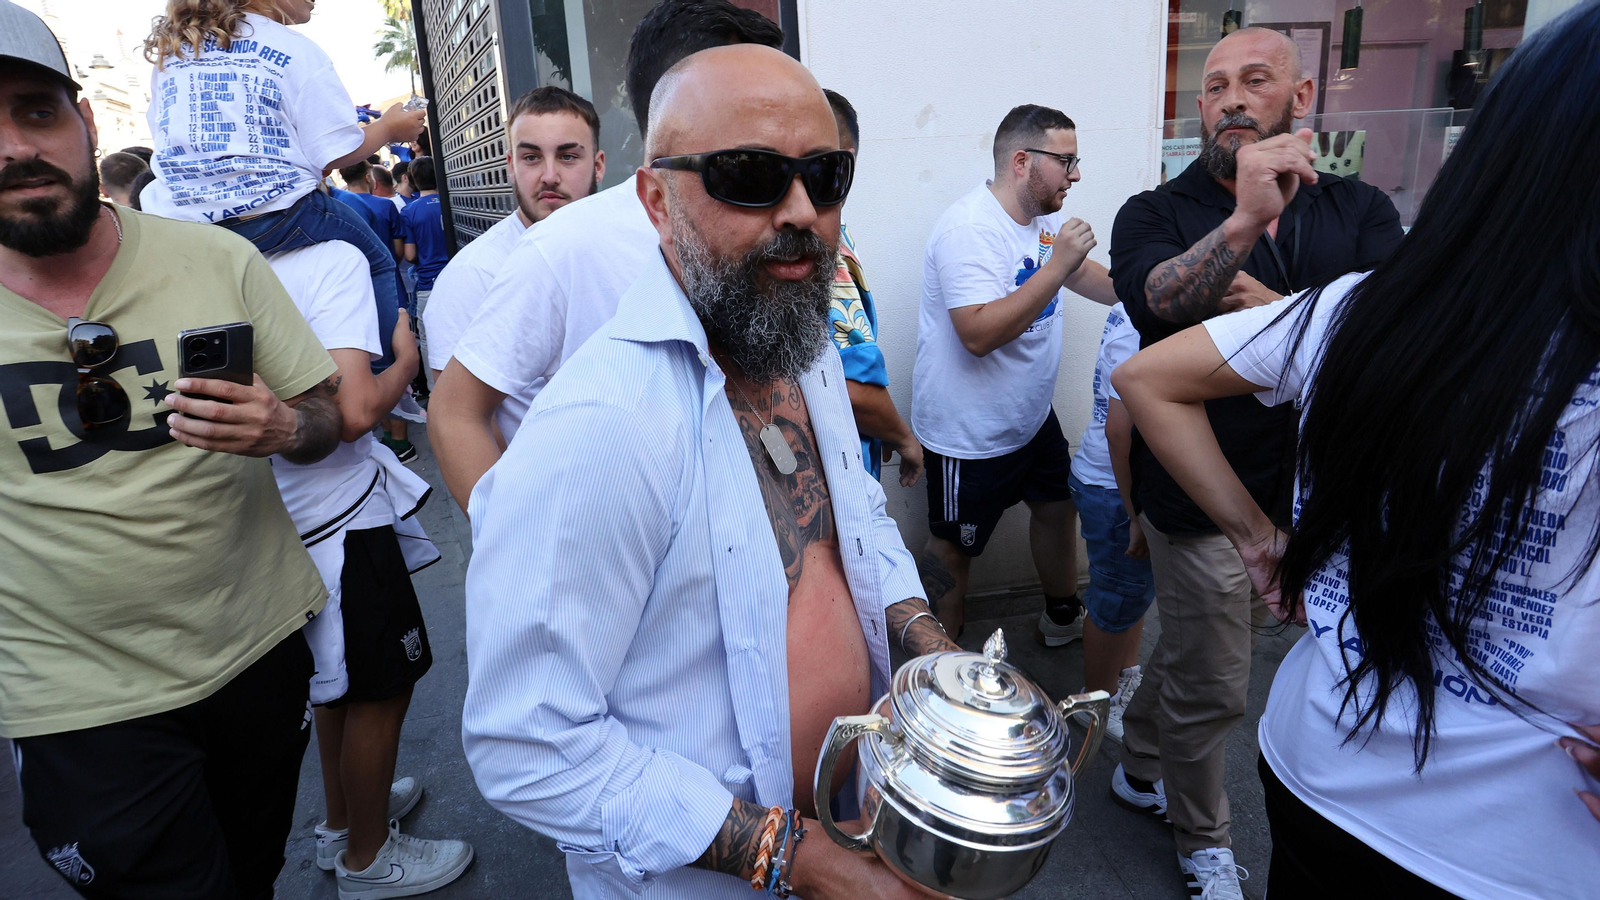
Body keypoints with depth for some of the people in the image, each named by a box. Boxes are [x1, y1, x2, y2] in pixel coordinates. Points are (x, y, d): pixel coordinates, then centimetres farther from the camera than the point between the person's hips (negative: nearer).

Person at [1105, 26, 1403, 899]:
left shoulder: (1360, 212, 2)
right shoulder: (1155, 214, -7)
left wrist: (1273, 309, -22)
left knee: (1192, 653, 23)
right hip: (1200, 494, -4)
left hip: (1305, 490, 4)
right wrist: (1243, 221, -43)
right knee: (1211, 689, 8)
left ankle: (1140, 768, 48)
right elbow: (1151, 300, -29)